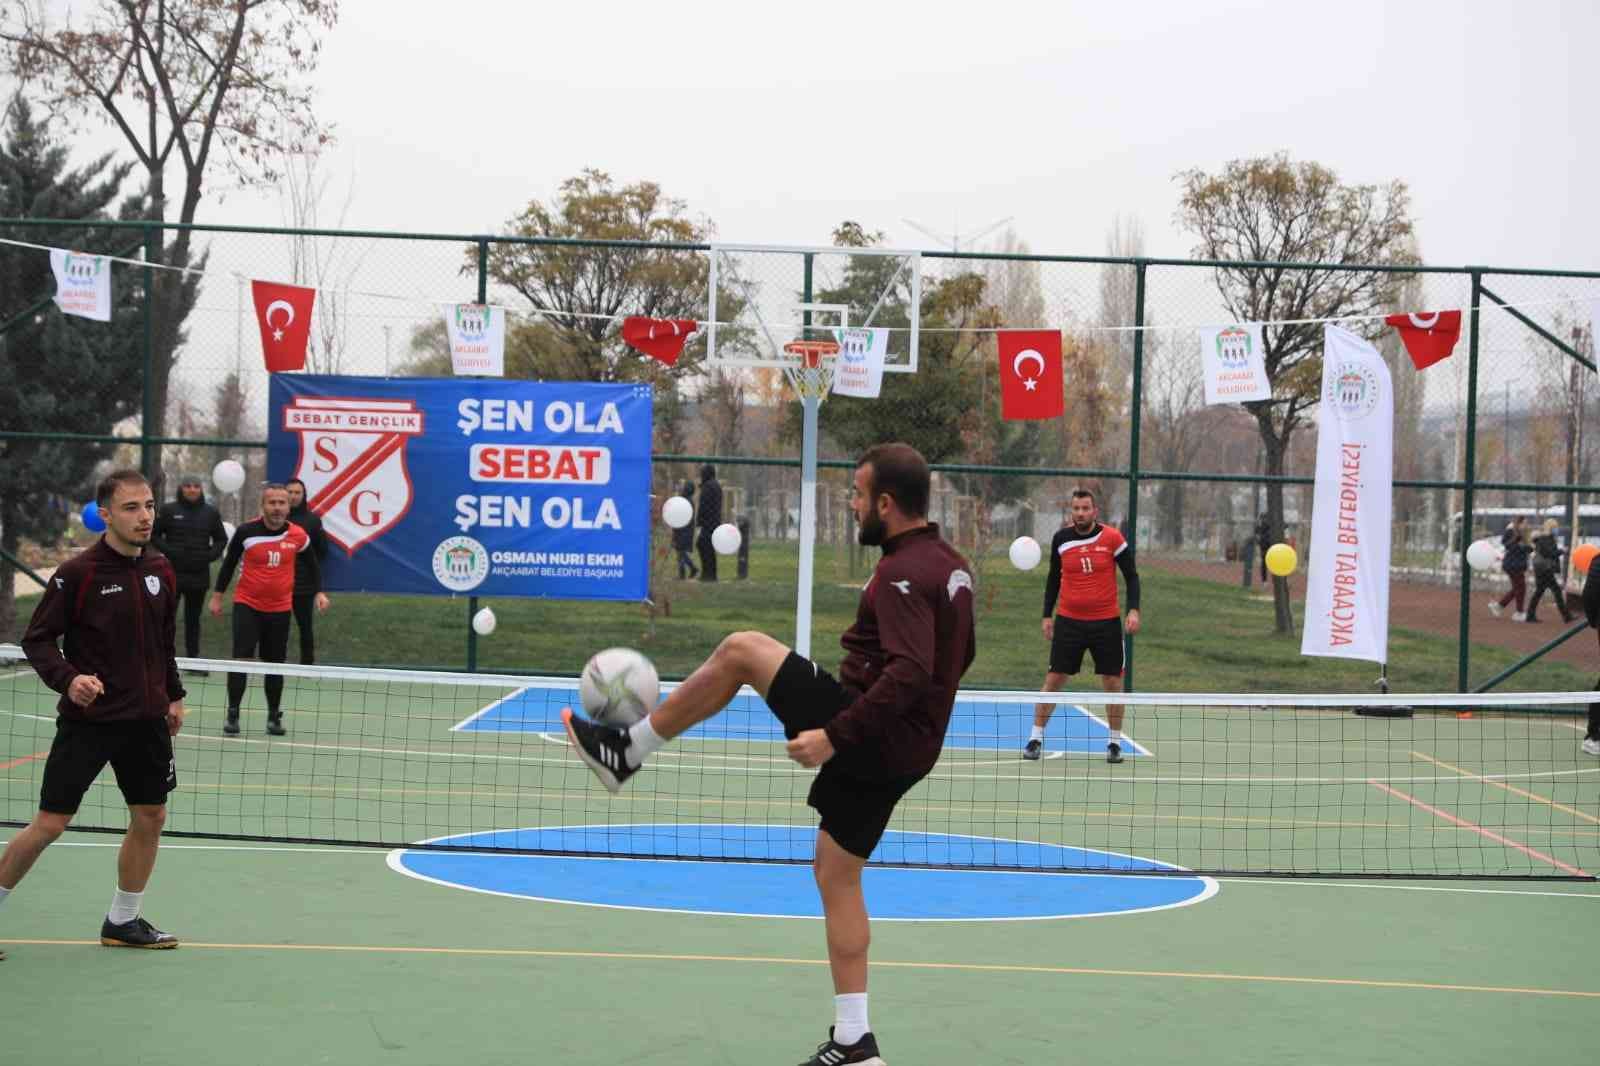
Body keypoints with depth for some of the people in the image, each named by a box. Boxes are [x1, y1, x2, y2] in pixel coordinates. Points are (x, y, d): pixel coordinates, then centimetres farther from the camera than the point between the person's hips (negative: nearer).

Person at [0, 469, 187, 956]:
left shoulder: (160, 569, 4)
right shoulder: (77, 573, -13)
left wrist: (173, 695, 17)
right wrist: (68, 679, -25)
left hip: (146, 718, 6)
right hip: (87, 718, -6)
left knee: (150, 818, 8)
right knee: (50, 823, -5)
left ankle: (123, 920, 25)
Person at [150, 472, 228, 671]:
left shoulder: (211, 513, 6)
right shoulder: (168, 510, -1)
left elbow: (221, 539, 14)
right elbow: (153, 535, 3)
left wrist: (211, 554, -3)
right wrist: (167, 550, -11)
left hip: (199, 574, 2)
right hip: (173, 572, -2)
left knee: (193, 618, 10)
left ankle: (193, 658, 15)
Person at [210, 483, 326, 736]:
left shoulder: (298, 535, -5)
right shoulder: (246, 532, -10)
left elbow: (312, 563, 13)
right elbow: (229, 563, 4)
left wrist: (319, 592, 4)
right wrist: (217, 596, 6)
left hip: (279, 610, 2)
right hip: (247, 606, -2)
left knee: (275, 663, 8)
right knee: (241, 659, -9)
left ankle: (274, 717, 20)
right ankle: (233, 714, -1)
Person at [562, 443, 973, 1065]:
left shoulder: (903, 574, -17)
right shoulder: (950, 565, 12)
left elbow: (909, 673, -29)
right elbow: (958, 657, 24)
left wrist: (835, 735, -29)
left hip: (865, 735, -10)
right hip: (903, 750, 10)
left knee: (742, 649, -6)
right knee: (836, 877, 14)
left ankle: (626, 751, 2)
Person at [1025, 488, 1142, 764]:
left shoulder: (1112, 538, -6)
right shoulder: (1061, 539, 0)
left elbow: (1131, 575, 1)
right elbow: (1053, 578, 12)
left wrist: (1134, 610, -10)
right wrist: (1047, 615, 9)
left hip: (1106, 622, -1)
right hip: (1068, 621, 1)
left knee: (1112, 682, 3)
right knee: (1053, 679, -2)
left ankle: (1115, 742, 16)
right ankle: (1036, 738, 6)